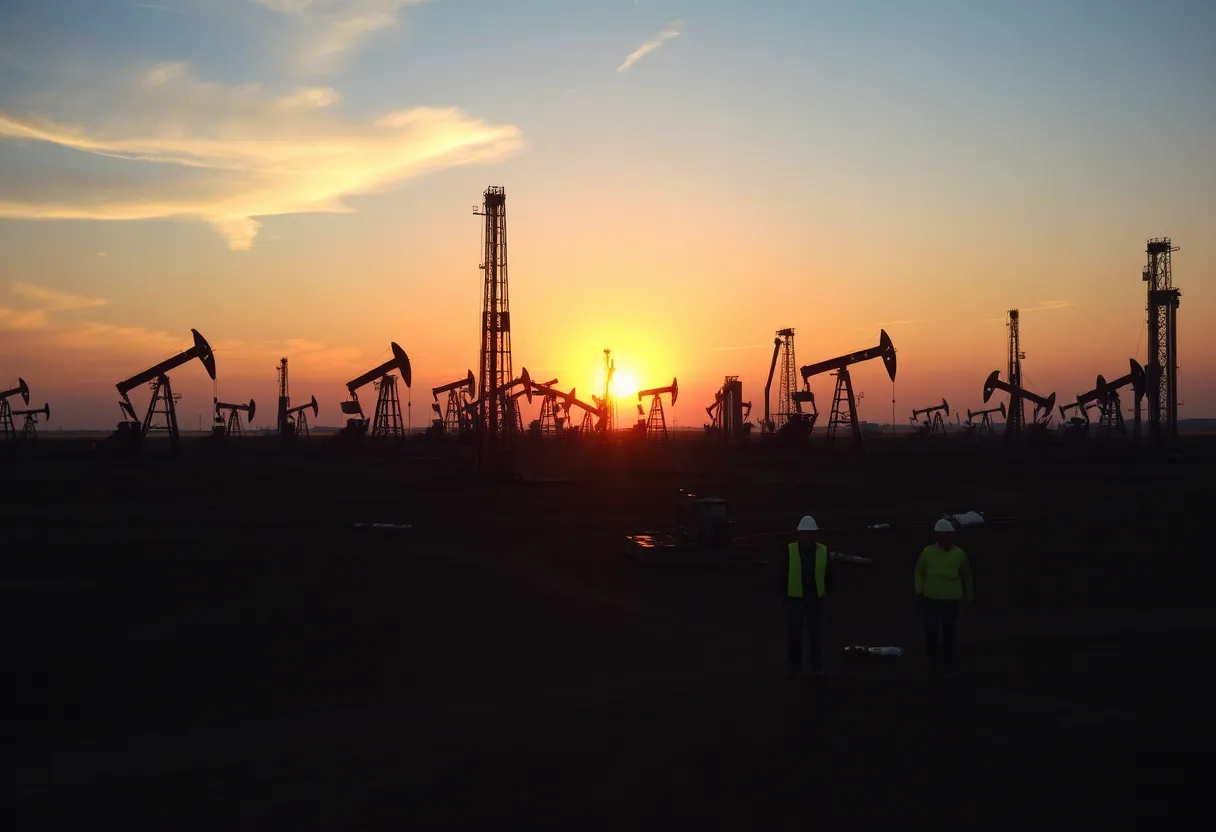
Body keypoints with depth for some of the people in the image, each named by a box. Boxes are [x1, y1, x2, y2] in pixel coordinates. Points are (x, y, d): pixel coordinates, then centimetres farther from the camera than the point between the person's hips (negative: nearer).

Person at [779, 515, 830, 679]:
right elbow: (783, 575, -1)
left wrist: (826, 593, 5)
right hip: (795, 598, -1)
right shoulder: (790, 551, -5)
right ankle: (795, 666, 12)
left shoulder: (823, 551, 1)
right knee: (793, 634, 1)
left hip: (816, 598, 1)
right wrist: (784, 594, -3)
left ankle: (817, 667, 14)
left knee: (816, 634, 6)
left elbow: (827, 575, 8)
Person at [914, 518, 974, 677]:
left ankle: (950, 665, 13)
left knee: (950, 633, 3)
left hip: (951, 600, 0)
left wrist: (969, 597, 7)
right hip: (931, 598, 0)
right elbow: (919, 572, 7)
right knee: (931, 631, -1)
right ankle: (934, 662, 15)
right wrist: (919, 591, 1)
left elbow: (966, 577, 7)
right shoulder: (928, 552, 0)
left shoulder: (959, 554, 0)